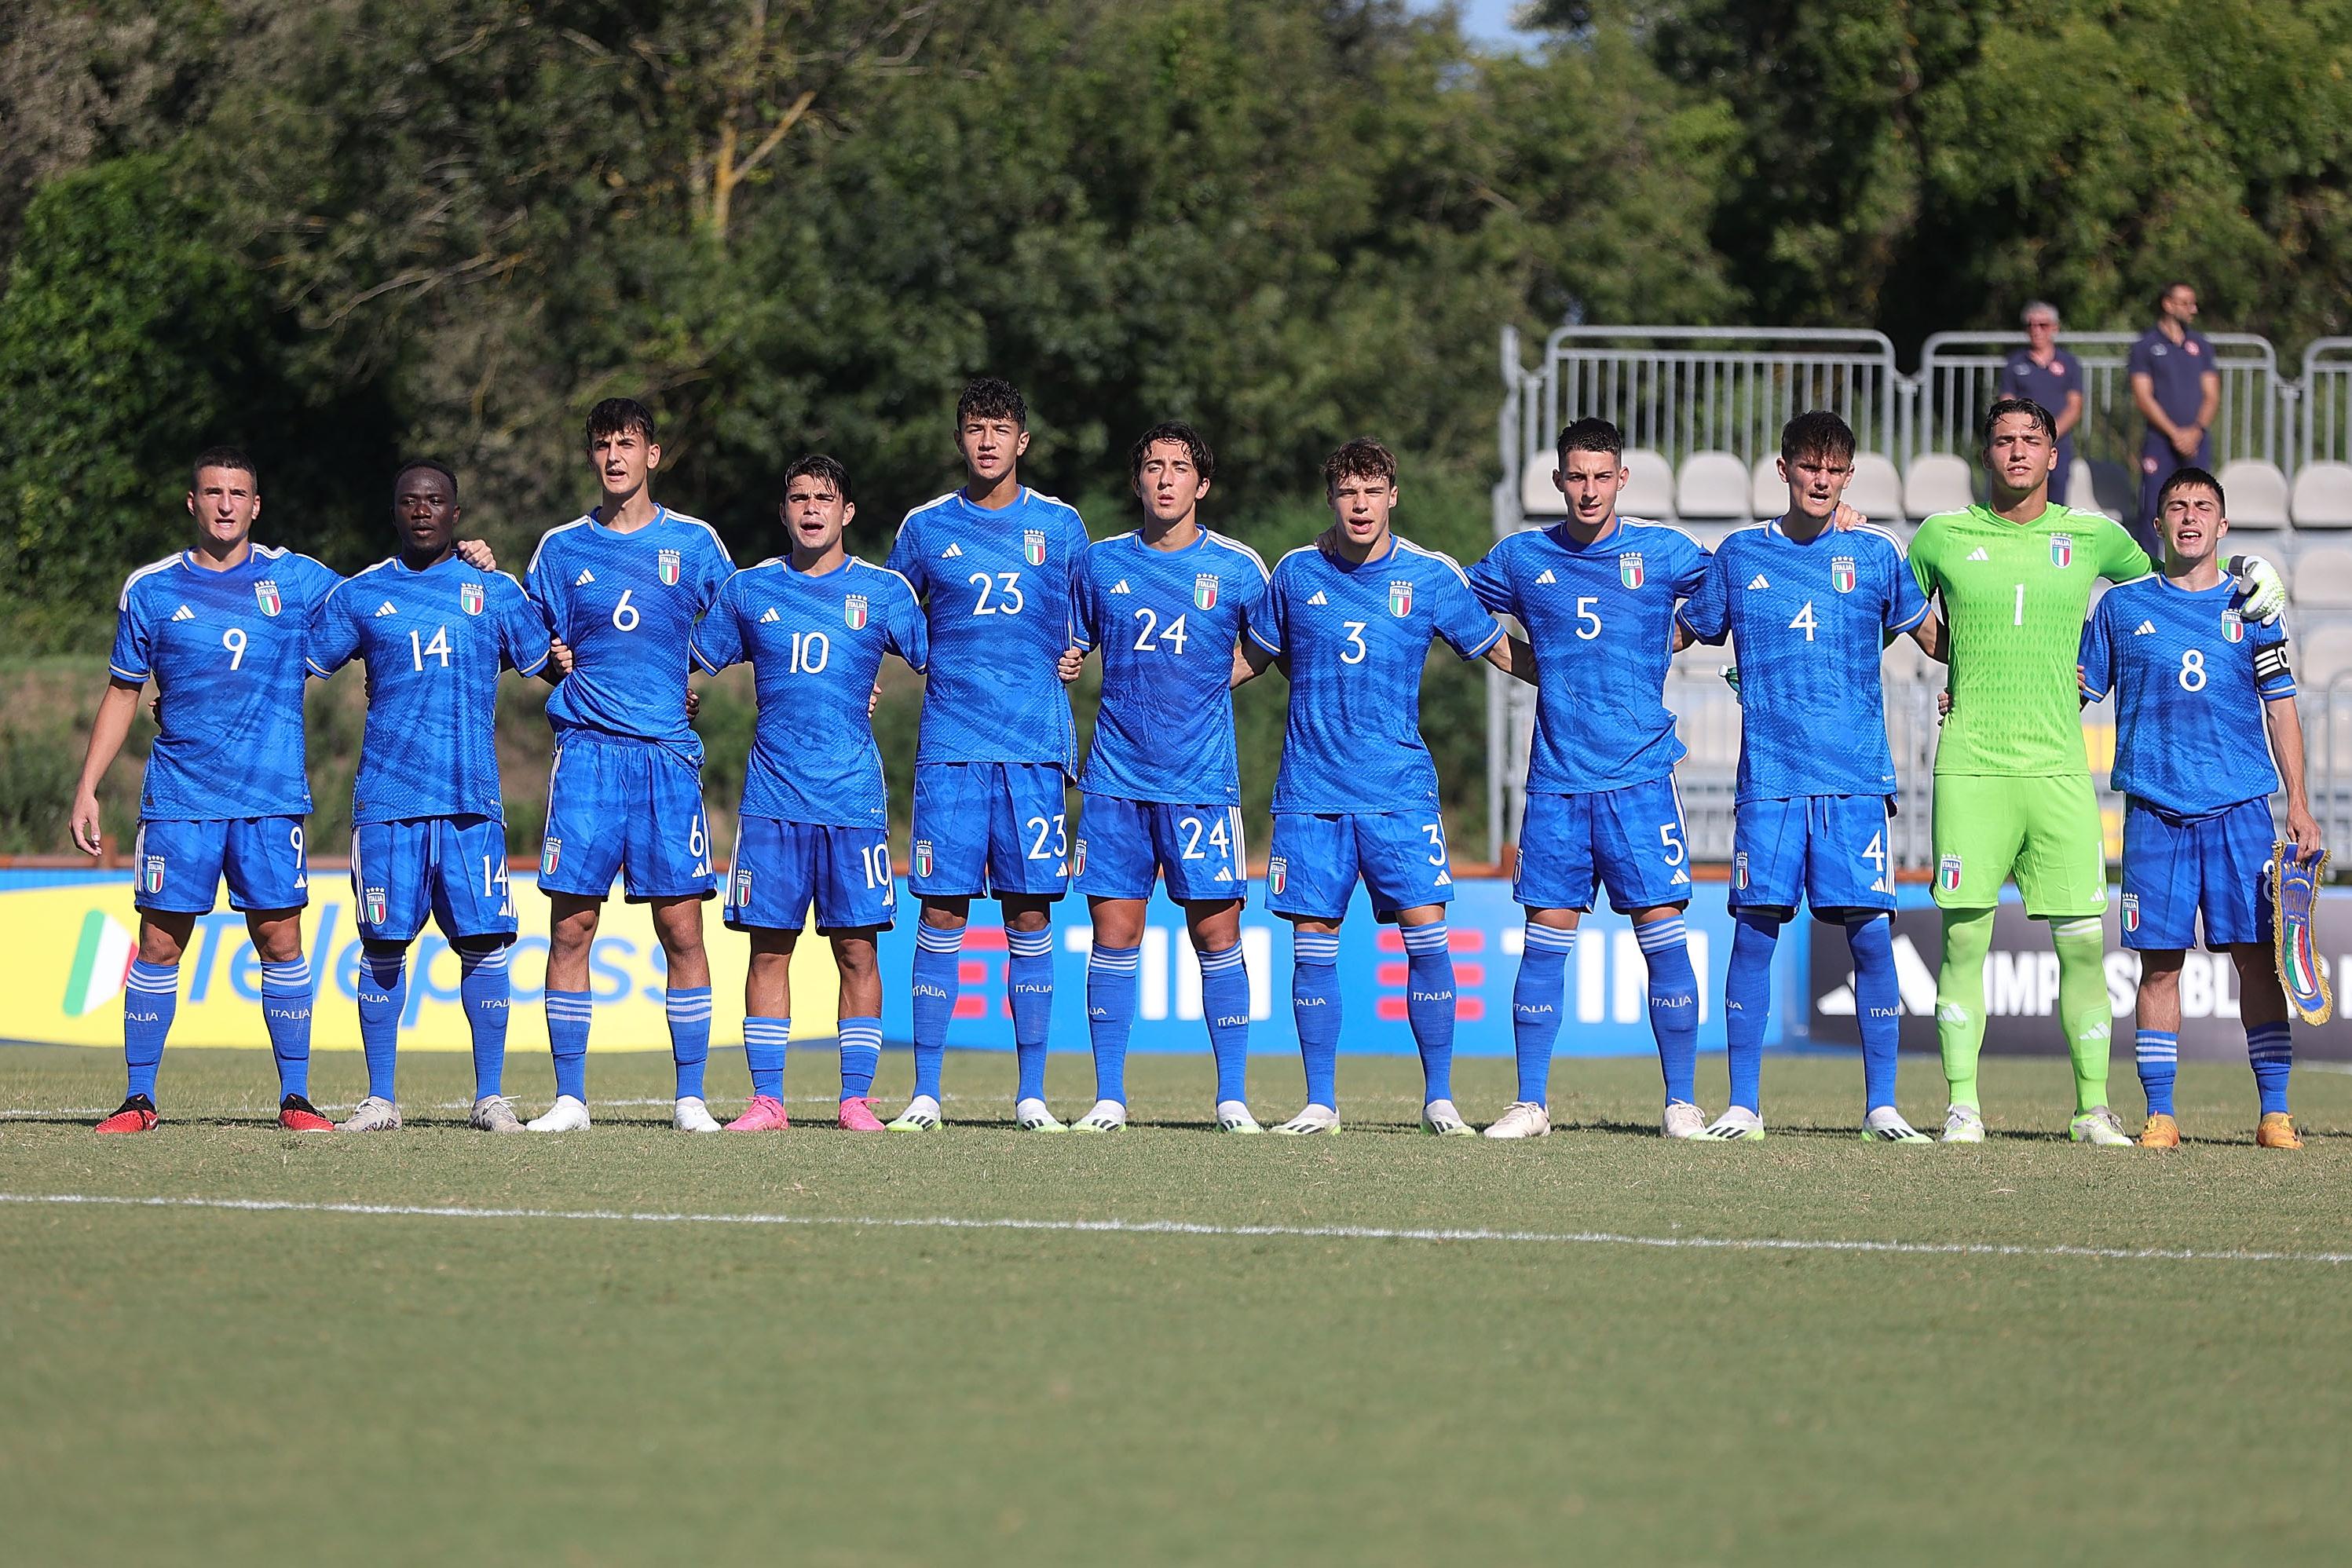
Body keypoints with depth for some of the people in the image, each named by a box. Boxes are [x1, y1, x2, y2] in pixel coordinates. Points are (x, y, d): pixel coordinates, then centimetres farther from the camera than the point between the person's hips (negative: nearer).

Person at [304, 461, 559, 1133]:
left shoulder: (495, 592, 11)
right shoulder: (360, 596, 10)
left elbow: (552, 663, 19)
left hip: (473, 799, 0)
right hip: (387, 797, 0)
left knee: (484, 943, -4)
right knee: (384, 947, 0)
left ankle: (490, 1097, 4)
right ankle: (380, 1098, 7)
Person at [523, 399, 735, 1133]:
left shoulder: (693, 543, 8)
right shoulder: (562, 549, 10)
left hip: (668, 752, -1)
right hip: (588, 749, 1)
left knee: (681, 928, -3)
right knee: (571, 927, -4)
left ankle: (690, 1098, 4)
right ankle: (570, 1099, 2)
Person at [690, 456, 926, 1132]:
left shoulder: (882, 592, 5)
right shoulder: (748, 590, 9)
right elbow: (694, 665, 19)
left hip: (854, 794, -1)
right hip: (772, 792, 1)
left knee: (856, 950, -2)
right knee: (769, 946, 0)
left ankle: (856, 1100, 3)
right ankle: (766, 1099, 4)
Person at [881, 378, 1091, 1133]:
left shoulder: (1060, 526, 8)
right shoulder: (926, 527, 8)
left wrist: (1074, 657, 5)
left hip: (1036, 747, 0)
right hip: (950, 747, 0)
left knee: (1030, 919, 0)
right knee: (941, 917, -3)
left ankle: (1031, 1095, 5)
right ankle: (925, 1094, 0)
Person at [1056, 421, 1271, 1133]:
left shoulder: (1237, 567, 1)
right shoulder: (1102, 563, 7)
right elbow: (1072, 648, 19)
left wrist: (1217, 680, 4)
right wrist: (1061, 665, 0)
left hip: (1202, 779, -2)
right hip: (1116, 774, 2)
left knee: (1216, 932, -2)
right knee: (1114, 932, 0)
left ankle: (1232, 1097, 4)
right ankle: (1109, 1097, 6)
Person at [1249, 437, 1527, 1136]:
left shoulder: (1431, 577, 1)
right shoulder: (1296, 573, 5)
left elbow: (1497, 648, 12)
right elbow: (1263, 654, 19)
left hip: (1399, 789, -1)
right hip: (1310, 786, 1)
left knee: (1425, 930, -9)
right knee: (1312, 940, 0)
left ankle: (1439, 1096, 0)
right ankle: (1320, 1101, 9)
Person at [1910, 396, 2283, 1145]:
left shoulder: (2091, 537, 9)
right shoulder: (1945, 536, 6)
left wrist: (2249, 574, 14)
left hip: (2058, 767, 1)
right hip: (1971, 766, -1)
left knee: (2082, 941, -2)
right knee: (1964, 938, -4)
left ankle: (2094, 1108, 5)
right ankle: (1961, 1105, 2)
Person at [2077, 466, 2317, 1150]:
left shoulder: (2249, 607, 10)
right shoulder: (2123, 607, 10)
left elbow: (2280, 707, 11)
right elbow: (2073, 692, 16)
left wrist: (2298, 804, 4)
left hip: (2240, 809, 0)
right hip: (2154, 810, 0)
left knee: (2255, 953, -5)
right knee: (2159, 962, -1)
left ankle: (2275, 1113, -2)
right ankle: (2160, 1114, 3)